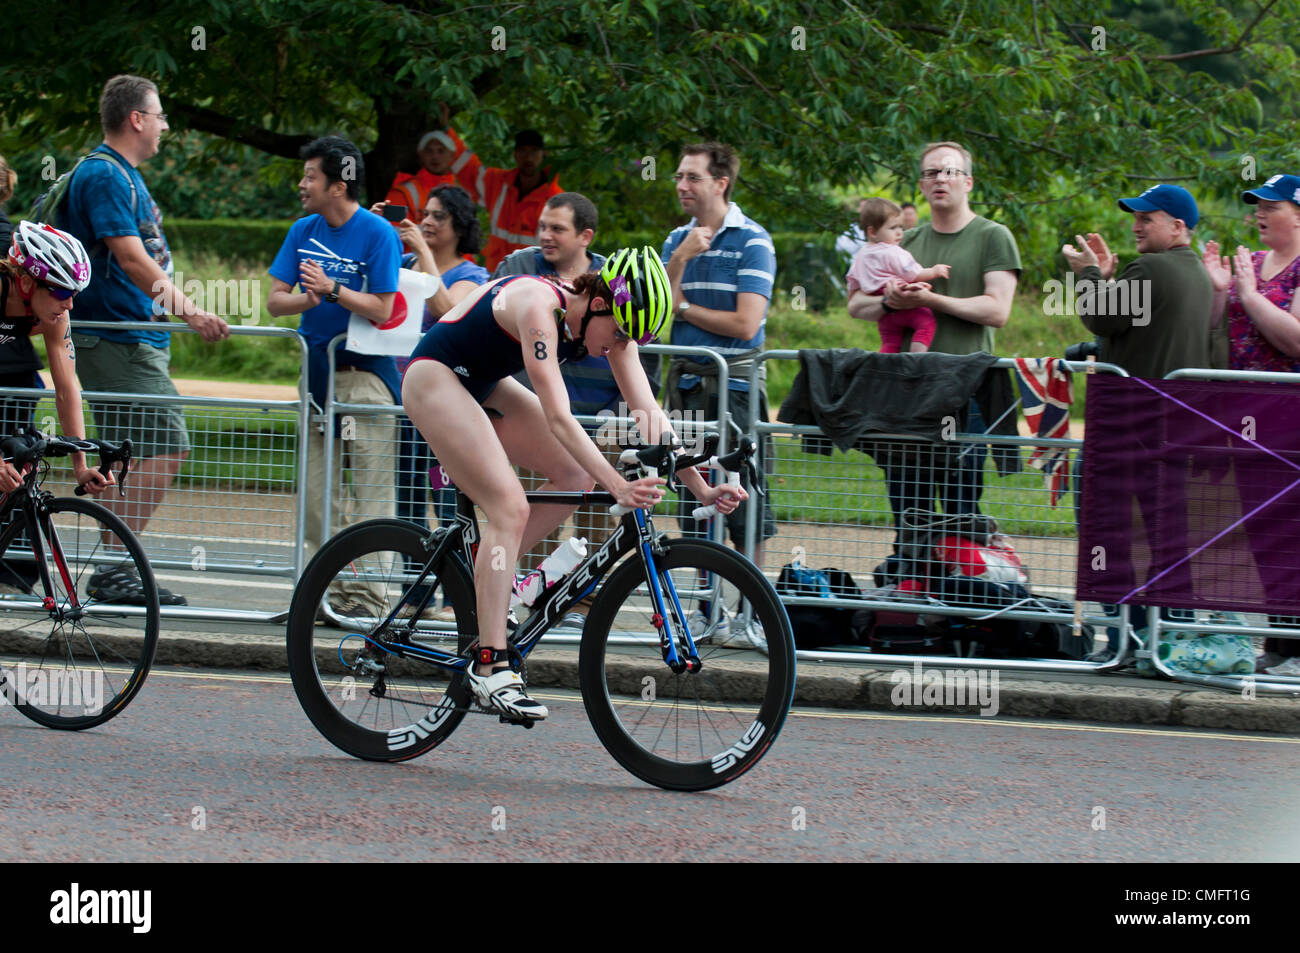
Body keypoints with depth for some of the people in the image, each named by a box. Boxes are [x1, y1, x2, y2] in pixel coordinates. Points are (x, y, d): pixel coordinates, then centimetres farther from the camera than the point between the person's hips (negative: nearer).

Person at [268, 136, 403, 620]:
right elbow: (274, 299, 5)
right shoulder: (303, 231, 9)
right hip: (316, 370, 6)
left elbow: (381, 309, -12)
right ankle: (332, 584, 12)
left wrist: (331, 290, -23)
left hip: (365, 373, -6)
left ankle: (364, 593, -6)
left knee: (369, 489, -7)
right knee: (317, 490, 5)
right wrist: (304, 301, -15)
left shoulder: (378, 234, -8)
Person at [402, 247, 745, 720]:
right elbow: (558, 418, -39)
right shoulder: (539, 308, -33)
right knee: (510, 509, -20)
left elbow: (649, 412, -9)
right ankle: (489, 668, -21)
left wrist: (701, 488, -17)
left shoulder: (611, 322, -10)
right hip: (435, 378, -9)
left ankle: (489, 574, 7)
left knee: (575, 477, -5)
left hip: (483, 385, 9)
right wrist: (618, 486, -48)